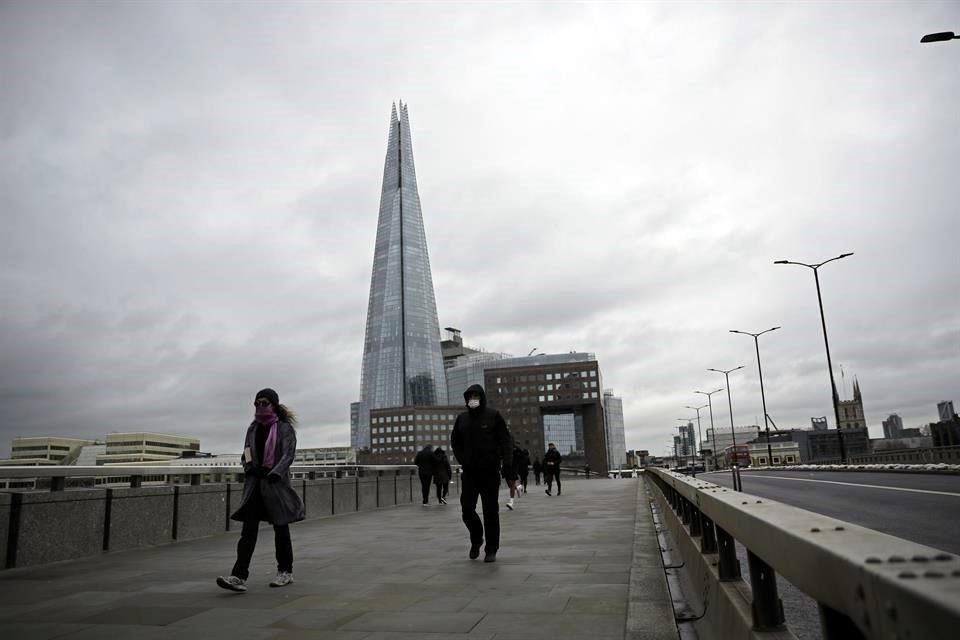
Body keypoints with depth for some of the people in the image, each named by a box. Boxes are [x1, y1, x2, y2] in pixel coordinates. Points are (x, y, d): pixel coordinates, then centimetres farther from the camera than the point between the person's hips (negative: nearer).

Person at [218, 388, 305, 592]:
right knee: (248, 530, -4)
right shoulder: (253, 428, 12)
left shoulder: (285, 428, -4)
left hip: (276, 484, -4)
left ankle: (285, 572, 21)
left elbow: (288, 455, -12)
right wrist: (251, 468, -6)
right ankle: (239, 577, -9)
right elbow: (246, 454, 15)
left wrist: (275, 474, -25)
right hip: (255, 484, 4)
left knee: (280, 529, 7)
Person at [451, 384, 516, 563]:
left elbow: (506, 443, -7)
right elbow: (455, 441, 20)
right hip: (469, 472, 3)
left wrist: (509, 471, -15)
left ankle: (491, 549, 17)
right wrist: (462, 460, 5)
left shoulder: (493, 416, -4)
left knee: (491, 512, 2)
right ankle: (476, 539, 27)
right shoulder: (462, 418, 6)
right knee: (467, 509, -1)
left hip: (490, 472, -3)